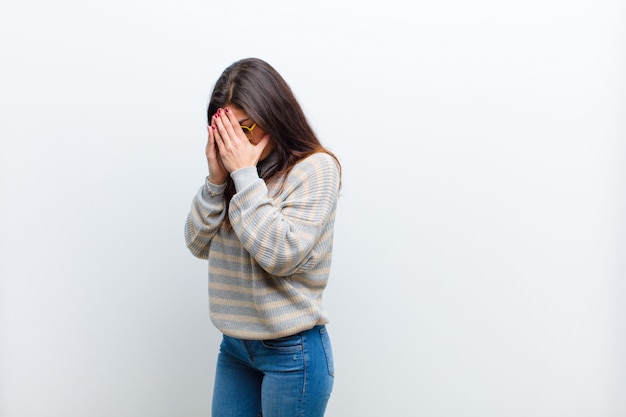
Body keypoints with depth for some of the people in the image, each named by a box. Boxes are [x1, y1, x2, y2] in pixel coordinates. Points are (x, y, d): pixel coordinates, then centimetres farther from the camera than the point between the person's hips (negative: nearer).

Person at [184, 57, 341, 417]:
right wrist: (217, 179, -10)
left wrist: (245, 174, -20)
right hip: (234, 345, 6)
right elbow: (199, 244, 3)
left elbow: (282, 255, -22)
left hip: (291, 351, -5)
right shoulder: (237, 172, 4)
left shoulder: (315, 168, -12)